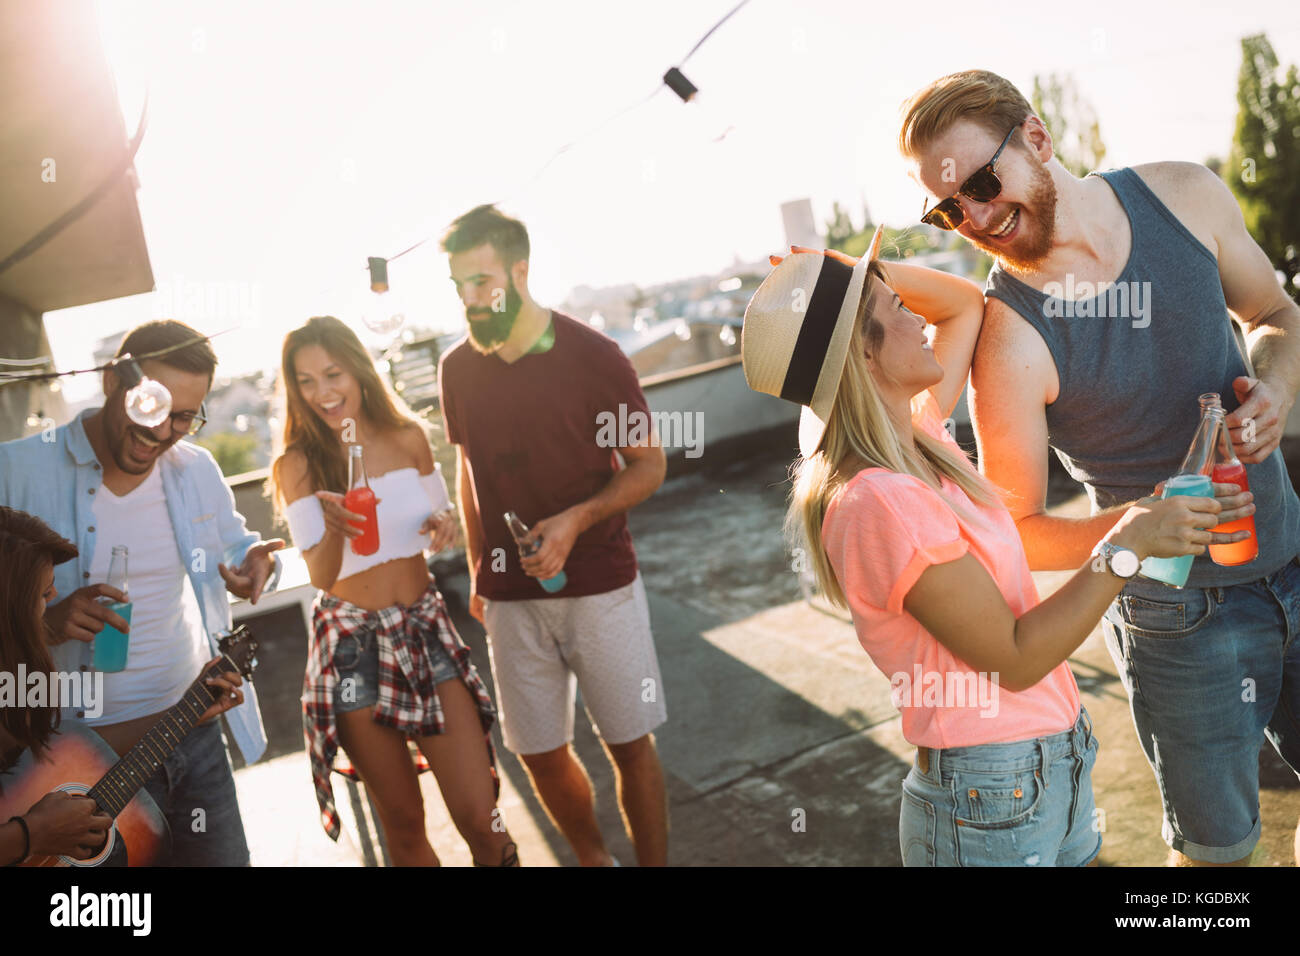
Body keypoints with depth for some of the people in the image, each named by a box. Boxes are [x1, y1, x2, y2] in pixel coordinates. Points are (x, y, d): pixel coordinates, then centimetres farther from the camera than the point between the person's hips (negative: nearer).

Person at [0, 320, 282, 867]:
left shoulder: (197, 470, 2)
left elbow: (233, 545, 16)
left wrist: (253, 562, -7)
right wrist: (46, 623, -27)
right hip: (83, 760, -4)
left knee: (222, 857, 17)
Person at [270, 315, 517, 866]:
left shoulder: (408, 438, 0)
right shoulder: (296, 465, -6)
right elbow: (321, 576, -12)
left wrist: (443, 524, -8)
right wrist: (334, 528, -33)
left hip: (426, 629, 2)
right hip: (354, 646, -2)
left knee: (479, 817, -2)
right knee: (403, 822, 10)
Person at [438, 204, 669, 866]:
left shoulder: (592, 356, -10)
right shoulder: (457, 368, 2)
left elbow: (649, 465, -4)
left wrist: (577, 519, -21)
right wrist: (477, 574, 13)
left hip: (599, 586, -3)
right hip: (509, 596, 3)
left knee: (631, 747, 5)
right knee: (540, 755, 10)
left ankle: (654, 863, 27)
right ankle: (593, 859, 35)